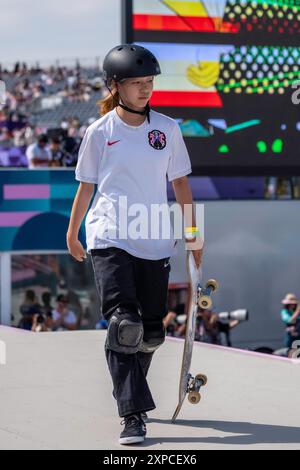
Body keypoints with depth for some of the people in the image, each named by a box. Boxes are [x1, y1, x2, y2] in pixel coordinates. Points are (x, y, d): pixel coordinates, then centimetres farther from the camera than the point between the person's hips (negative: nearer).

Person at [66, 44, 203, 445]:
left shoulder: (167, 129, 5)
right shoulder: (100, 132, 0)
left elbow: (181, 184, 11)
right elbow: (86, 185, 9)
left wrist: (193, 233, 9)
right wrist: (72, 233, 16)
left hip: (155, 242, 3)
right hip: (110, 239, -3)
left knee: (151, 332, 7)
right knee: (124, 324, -17)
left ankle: (130, 392, 33)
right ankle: (133, 415, -14)